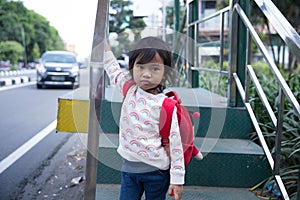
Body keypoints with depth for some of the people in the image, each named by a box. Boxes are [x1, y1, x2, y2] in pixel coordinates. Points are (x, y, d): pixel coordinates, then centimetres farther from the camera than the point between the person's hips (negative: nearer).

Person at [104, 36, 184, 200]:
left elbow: (174, 142, -10)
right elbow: (113, 69, 17)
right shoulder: (130, 90, 0)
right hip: (128, 167, 4)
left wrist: (177, 178, -10)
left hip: (156, 170, -3)